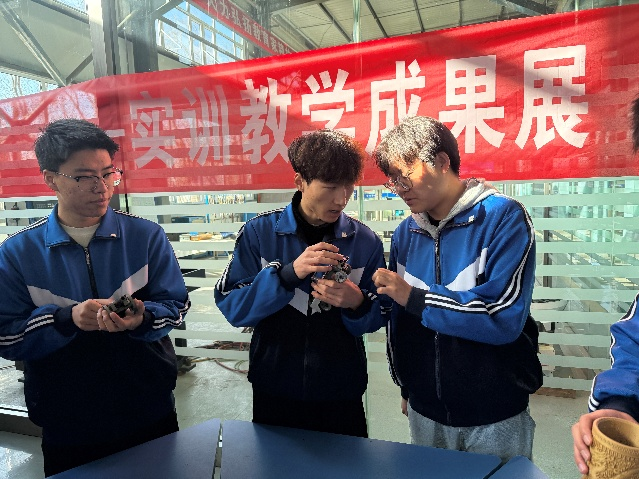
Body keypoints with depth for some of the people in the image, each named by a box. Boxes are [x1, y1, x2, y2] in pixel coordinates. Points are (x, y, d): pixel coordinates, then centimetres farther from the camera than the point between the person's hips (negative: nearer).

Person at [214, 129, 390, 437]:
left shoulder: (365, 241, -6)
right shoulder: (259, 233, -10)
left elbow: (378, 317, -1)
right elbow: (231, 307, -16)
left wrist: (358, 303, -24)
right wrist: (289, 273, -29)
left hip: (342, 393, 1)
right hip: (274, 391, 0)